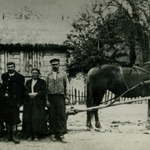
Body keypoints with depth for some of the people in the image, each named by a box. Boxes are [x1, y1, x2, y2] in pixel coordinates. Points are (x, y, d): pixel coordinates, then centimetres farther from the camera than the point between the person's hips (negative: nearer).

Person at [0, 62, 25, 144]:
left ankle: (14, 136, -2)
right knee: (7, 119, 7)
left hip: (14, 102, -4)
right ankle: (9, 136, 14)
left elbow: (21, 91, -4)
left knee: (14, 119, -6)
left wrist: (19, 102, -10)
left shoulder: (20, 77, 0)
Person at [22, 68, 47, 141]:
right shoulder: (28, 82, 20)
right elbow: (24, 91, 10)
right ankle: (29, 135, 1)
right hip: (28, 102, 3)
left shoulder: (42, 82, 9)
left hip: (38, 103, -3)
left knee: (37, 118, -9)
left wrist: (36, 94, -13)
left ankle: (36, 135, -5)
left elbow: (44, 91, -2)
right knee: (28, 118, -3)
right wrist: (29, 94, -10)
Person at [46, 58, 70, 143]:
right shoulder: (48, 75, 12)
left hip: (60, 97, -1)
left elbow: (66, 86, 6)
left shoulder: (63, 74, 10)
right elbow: (46, 87, 9)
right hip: (51, 97, 1)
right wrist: (47, 99, 1)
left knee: (62, 116, -6)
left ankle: (61, 134, -4)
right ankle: (54, 134, 8)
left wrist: (67, 97, -2)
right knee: (52, 116, 1)